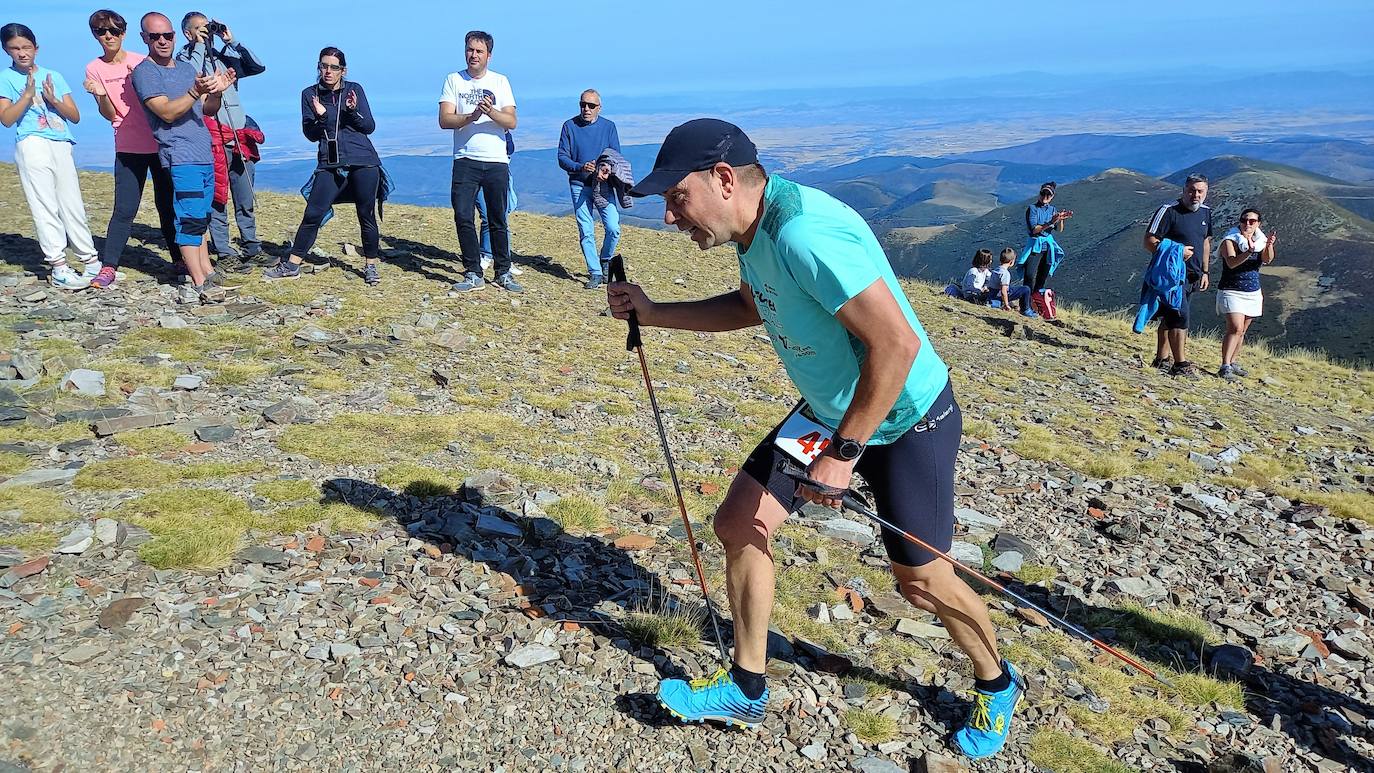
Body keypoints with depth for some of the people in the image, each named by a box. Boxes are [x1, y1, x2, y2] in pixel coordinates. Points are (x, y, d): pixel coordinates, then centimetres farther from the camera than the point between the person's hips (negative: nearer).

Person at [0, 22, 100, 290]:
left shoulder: (53, 76, 15)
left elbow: (75, 116, 11)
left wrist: (53, 100, -6)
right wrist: (28, 94, -12)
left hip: (61, 146, 3)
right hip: (32, 145, -3)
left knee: (73, 205, 4)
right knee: (45, 207, -6)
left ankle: (91, 261, 9)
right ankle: (58, 267, -8)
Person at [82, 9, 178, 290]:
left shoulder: (141, 62, 3)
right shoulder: (95, 69, 1)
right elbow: (109, 114, -2)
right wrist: (101, 95, -23)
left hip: (160, 144, 1)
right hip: (128, 148, -1)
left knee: (167, 204, 8)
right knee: (124, 209, -7)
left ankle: (178, 257, 20)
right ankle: (108, 267, -2)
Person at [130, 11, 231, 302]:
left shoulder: (186, 68, 18)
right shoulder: (144, 71, -4)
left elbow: (208, 110, 17)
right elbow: (167, 112, -15)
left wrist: (216, 91, -4)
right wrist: (196, 91, -26)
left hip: (205, 155, 8)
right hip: (181, 157, -8)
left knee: (200, 218, 12)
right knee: (190, 219, -12)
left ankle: (207, 272, 18)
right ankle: (199, 284, -13)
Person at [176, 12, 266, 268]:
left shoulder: (223, 55, 18)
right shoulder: (185, 57, 5)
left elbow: (258, 66, 8)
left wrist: (232, 41, 4)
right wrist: (200, 45, -6)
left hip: (240, 137, 5)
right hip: (212, 138, -5)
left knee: (245, 199, 8)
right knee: (216, 198, -3)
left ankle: (252, 249, 14)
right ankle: (224, 252, 1)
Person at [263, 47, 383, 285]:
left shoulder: (355, 89, 5)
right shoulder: (310, 94, 7)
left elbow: (369, 127, 3)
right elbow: (310, 134, 4)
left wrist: (353, 111, -15)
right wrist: (320, 117, -15)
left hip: (364, 163, -1)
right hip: (330, 165, 1)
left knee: (367, 216, 2)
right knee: (313, 214, -5)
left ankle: (371, 266, 16)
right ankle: (291, 265, 3)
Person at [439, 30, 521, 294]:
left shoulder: (500, 81, 9)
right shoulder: (454, 80, 7)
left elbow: (511, 122, -1)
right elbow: (445, 120, -5)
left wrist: (491, 112, -20)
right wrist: (471, 117, -22)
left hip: (497, 162, 0)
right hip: (465, 161, 0)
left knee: (498, 220, 4)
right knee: (463, 217, -7)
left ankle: (503, 272, 13)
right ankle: (473, 274, 1)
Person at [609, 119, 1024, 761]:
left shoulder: (803, 233, -33)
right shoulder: (753, 228, -3)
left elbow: (896, 344, -35)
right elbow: (749, 306, 18)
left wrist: (843, 453, -28)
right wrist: (653, 313, 8)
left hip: (908, 420, -9)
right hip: (829, 410, 9)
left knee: (919, 580, 5)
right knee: (737, 524, 4)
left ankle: (996, 686, 36)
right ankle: (746, 691, 20)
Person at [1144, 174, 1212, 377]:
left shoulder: (1205, 212, 10)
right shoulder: (1168, 211, -12)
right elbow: (1149, 242, -14)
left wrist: (1204, 272, 19)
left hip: (1193, 277, 7)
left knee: (1170, 318, 15)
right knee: (1179, 317, -12)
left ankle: (1161, 359, 23)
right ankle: (1180, 364, -8)